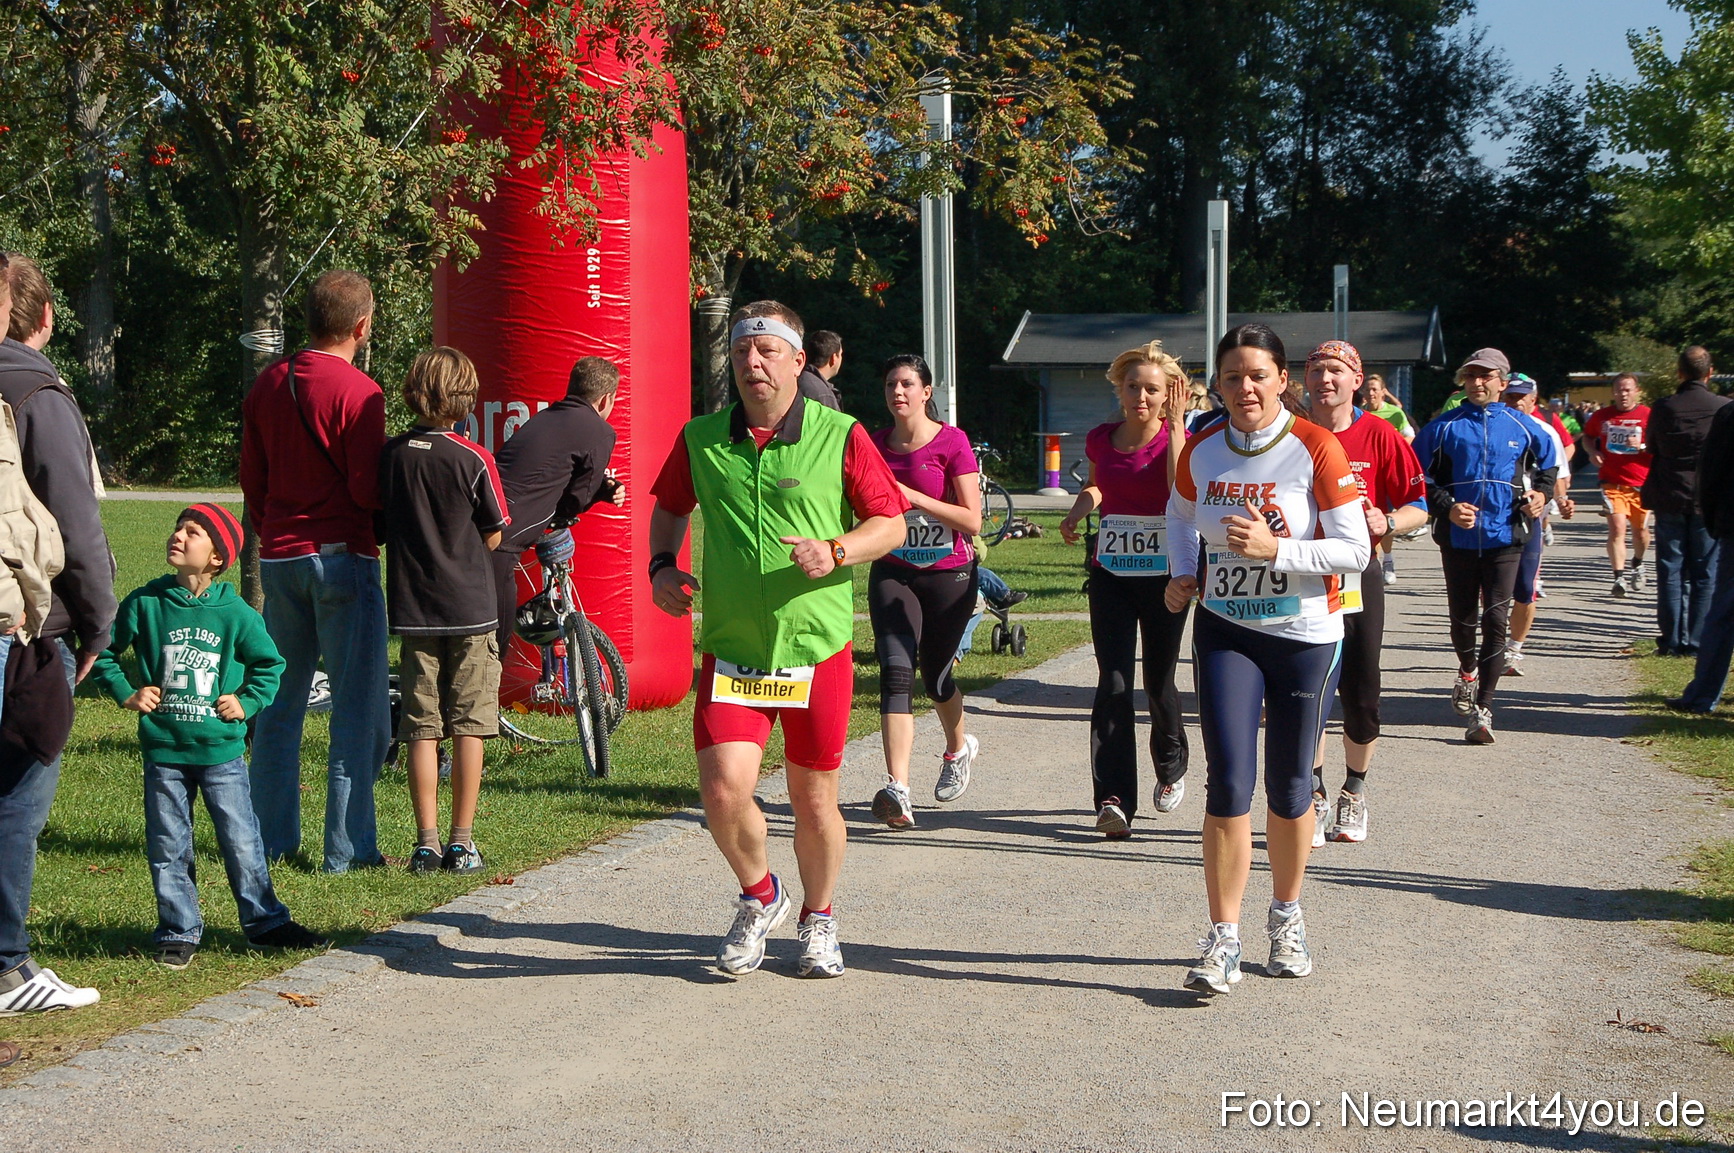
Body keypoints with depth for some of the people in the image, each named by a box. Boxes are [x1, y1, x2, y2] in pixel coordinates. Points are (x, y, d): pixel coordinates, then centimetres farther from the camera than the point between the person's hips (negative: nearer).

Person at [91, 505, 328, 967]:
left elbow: (269, 664, 12)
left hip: (221, 749, -1)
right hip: (163, 750, 1)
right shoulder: (146, 603, -1)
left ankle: (265, 921, 15)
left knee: (242, 842, 2)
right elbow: (105, 651, 10)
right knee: (168, 847, 6)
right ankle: (178, 931, 17)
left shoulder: (235, 613, -2)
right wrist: (127, 694, 1)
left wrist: (246, 701, 0)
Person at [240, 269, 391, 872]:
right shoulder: (358, 392, -13)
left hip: (279, 557, 7)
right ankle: (348, 847, 1)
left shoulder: (267, 384, 8)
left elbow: (251, 478, 13)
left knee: (279, 703, 14)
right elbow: (368, 490, -16)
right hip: (342, 557, -7)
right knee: (358, 709, 0)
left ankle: (271, 838, 19)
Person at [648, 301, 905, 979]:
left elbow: (892, 523, 2)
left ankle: (818, 919, 34)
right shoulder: (700, 440, 3)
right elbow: (670, 507, 22)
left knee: (813, 801, 8)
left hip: (817, 649, -1)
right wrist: (663, 566, 4)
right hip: (731, 650, 1)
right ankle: (759, 898, 16)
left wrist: (836, 552, -16)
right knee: (723, 790, -14)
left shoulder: (840, 438, -3)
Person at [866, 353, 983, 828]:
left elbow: (972, 521, -13)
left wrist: (913, 497, -21)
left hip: (948, 575, -2)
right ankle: (897, 790, -25)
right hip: (892, 573, 2)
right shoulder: (875, 444, 4)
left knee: (936, 678, 12)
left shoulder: (952, 442, -9)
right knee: (896, 672, -17)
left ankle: (959, 748, 46)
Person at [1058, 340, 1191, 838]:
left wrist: (1175, 428, -23)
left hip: (1164, 576, -2)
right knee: (1113, 684, -10)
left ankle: (1171, 768, 40)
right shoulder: (1100, 439, 3)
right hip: (1110, 574, 2)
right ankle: (1113, 801, -15)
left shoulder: (1179, 439, -7)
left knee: (1158, 681, 11)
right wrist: (1082, 504, 3)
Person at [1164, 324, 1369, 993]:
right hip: (1225, 632, 2)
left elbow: (1356, 549, -13)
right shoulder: (1201, 451, 0)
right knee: (1228, 783, -9)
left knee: (1289, 788, 9)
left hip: (1306, 636, -2)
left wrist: (1274, 549, -24)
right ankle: (1223, 939, -2)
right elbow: (1180, 516, 21)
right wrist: (1185, 572, 4)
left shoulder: (1314, 450, -12)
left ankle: (1287, 916, 32)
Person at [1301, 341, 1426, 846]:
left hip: (1357, 574, 0)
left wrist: (1387, 522, -18)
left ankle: (1354, 792, 26)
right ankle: (1315, 797, 15)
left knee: (1361, 693, 4)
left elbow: (1417, 506, 0)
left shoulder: (1379, 435, -3)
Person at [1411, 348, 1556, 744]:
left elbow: (1549, 462, 22)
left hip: (1505, 537, -1)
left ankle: (1483, 709, -10)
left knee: (1496, 620, -10)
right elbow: (1419, 477, 1)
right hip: (1458, 539, 1)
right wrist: (1446, 508, -12)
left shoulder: (1521, 426, 6)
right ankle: (1467, 671, 45)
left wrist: (1541, 493, 4)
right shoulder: (1444, 427, 1)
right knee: (1462, 618, 13)